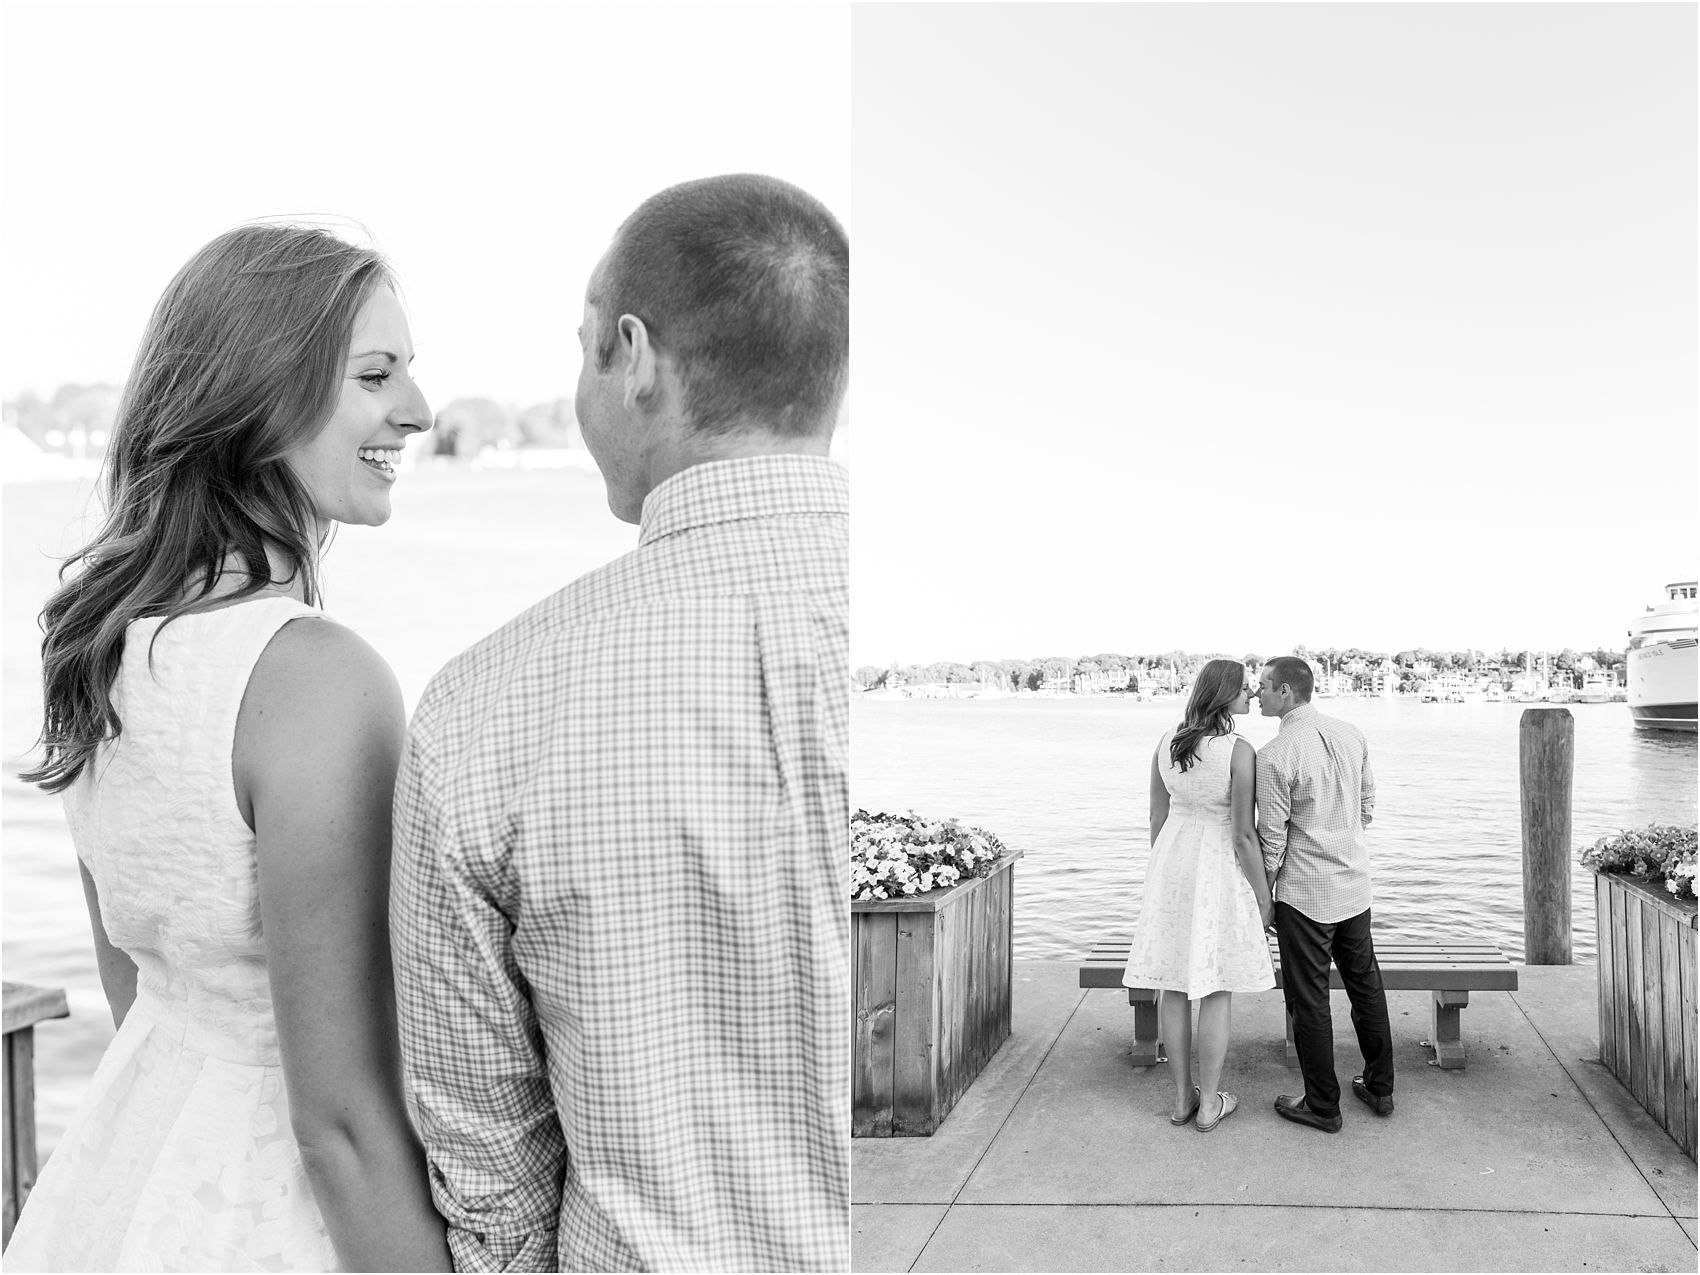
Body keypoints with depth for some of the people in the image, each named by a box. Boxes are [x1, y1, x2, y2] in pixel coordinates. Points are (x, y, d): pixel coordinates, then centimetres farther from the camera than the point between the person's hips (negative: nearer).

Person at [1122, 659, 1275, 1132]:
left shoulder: (1166, 743, -1)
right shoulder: (1239, 752, -19)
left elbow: (1157, 816, 6)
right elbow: (1244, 834, -17)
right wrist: (1263, 895, -6)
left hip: (1172, 862, 5)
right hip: (1220, 869, -5)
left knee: (1174, 982, 11)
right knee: (1217, 988, 6)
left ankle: (1182, 1096, 20)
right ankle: (1209, 1104, 14)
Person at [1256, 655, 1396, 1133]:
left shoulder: (1274, 757, -20)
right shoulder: (1351, 735, 0)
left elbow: (1271, 838, -14)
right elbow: (1368, 806, 11)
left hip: (1305, 893, -7)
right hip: (1355, 883, 7)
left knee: (1309, 1000, 5)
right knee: (1365, 984, 19)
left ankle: (1323, 1106, 15)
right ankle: (1380, 1088, 31)